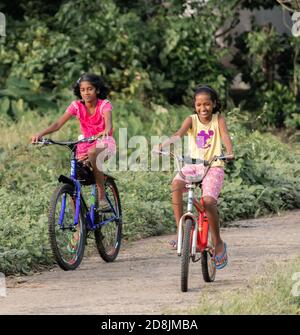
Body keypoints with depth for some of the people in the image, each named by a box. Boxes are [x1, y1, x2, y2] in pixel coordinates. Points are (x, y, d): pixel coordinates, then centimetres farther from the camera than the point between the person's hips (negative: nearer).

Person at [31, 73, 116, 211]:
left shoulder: (104, 105, -13)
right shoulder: (77, 106, -5)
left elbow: (108, 121, -35)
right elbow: (58, 124, -15)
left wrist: (106, 131, -60)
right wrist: (40, 134, -33)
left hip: (104, 143, -4)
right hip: (86, 144, 4)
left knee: (92, 153, -39)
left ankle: (102, 198, -32)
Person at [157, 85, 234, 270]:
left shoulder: (218, 119, 2)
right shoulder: (192, 120, 4)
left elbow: (225, 135, -15)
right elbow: (179, 134, -14)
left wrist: (230, 152, -37)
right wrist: (164, 145, -34)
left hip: (213, 166, -2)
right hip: (193, 165, 2)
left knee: (208, 200, -24)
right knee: (176, 185, -30)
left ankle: (218, 243, -2)